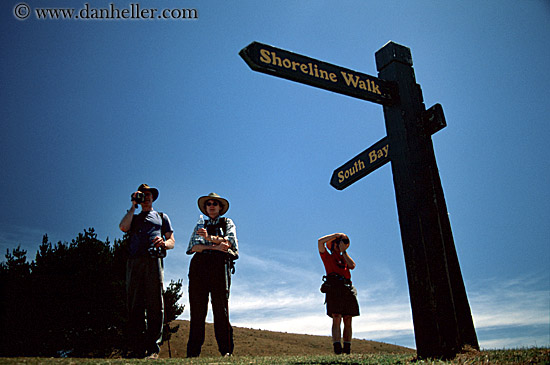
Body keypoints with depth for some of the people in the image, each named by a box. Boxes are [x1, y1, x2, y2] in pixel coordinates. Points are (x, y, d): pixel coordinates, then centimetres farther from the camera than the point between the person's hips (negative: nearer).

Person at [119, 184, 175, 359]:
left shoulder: (162, 217, 25)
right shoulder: (133, 218, 29)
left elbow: (172, 242, 16)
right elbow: (123, 227, 4)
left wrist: (163, 243, -7)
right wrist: (133, 206, 12)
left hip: (153, 260, -2)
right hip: (134, 261, 2)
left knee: (154, 305, -9)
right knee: (135, 305, -4)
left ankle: (153, 348, -9)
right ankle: (136, 349, -2)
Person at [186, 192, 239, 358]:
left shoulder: (227, 223, 21)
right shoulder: (200, 226, 26)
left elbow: (230, 241, 1)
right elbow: (193, 246, 8)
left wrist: (209, 237, -15)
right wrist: (215, 246, -8)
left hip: (219, 263, -2)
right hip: (199, 264, 2)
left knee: (221, 307, -10)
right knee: (197, 308, -5)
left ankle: (226, 350, -10)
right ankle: (193, 352, -4)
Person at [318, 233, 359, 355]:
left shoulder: (345, 258, 28)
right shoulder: (328, 257, 17)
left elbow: (352, 266, 5)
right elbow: (320, 242, 3)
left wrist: (343, 251, 8)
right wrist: (336, 235, 9)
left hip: (347, 290, 4)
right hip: (334, 289, -4)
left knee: (348, 321, 1)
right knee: (336, 319, -15)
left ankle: (347, 349, 5)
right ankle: (337, 348, -20)